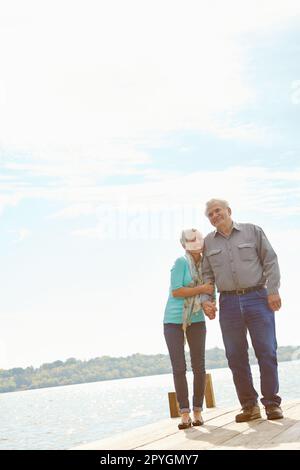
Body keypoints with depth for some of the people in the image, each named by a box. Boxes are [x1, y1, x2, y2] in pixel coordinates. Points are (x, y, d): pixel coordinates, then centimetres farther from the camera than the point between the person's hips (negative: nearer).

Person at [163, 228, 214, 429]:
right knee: (179, 368, -4)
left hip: (196, 321, 4)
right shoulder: (181, 262, -11)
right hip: (174, 321, -4)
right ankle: (185, 413, 4)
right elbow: (176, 291, -17)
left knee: (199, 367, 2)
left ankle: (198, 411, 14)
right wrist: (201, 289, -19)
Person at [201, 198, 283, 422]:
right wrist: (206, 299, -1)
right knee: (236, 356, 1)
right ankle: (249, 405, 10)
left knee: (267, 352, -4)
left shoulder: (252, 231, 6)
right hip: (228, 302, 2)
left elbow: (270, 261, 3)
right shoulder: (209, 242, 13)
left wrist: (273, 290, -7)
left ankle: (272, 403, 6)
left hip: (257, 297, -2)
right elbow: (207, 275, 13)